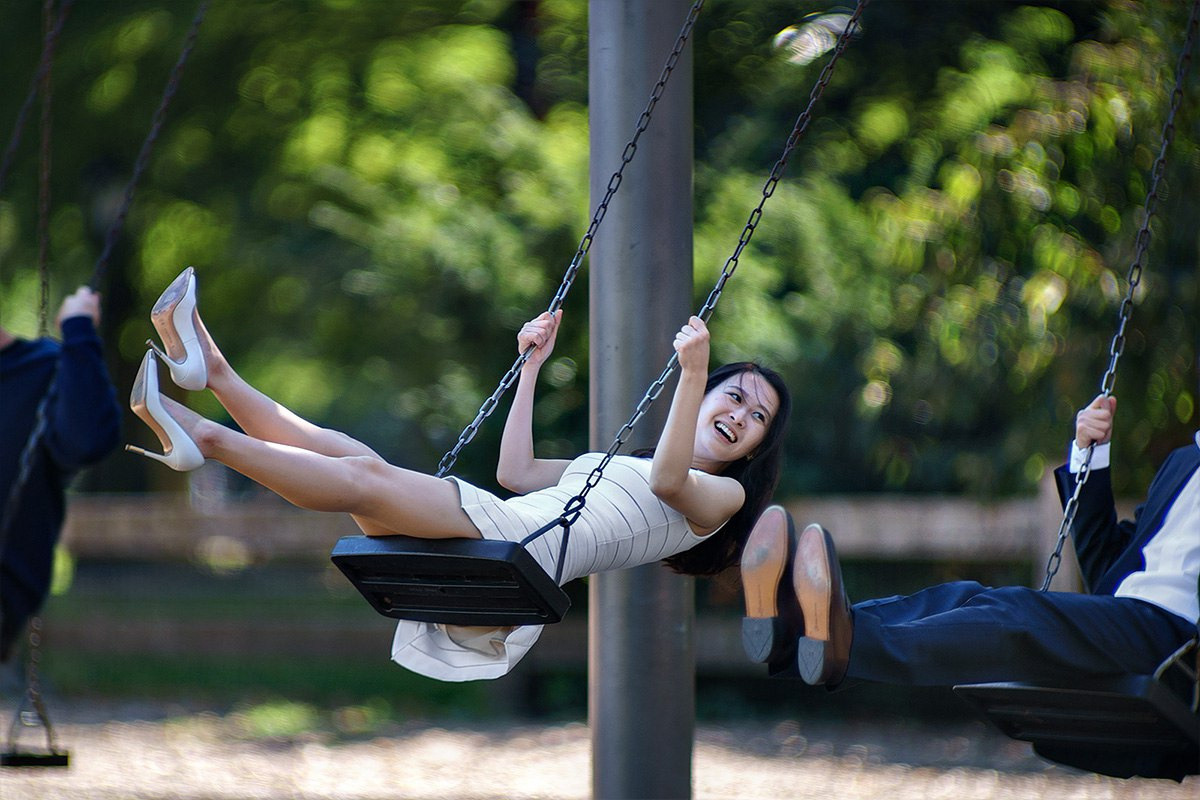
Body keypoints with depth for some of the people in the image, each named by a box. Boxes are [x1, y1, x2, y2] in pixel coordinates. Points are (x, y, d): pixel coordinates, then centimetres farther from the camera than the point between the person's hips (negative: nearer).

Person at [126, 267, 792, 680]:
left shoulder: (723, 496, 12)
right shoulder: (617, 464, 37)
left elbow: (670, 480, -13)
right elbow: (515, 472, 32)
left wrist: (692, 374, -21)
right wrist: (532, 366, 34)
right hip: (497, 527, 7)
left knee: (363, 478, -23)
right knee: (350, 455, -9)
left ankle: (205, 438, -28)